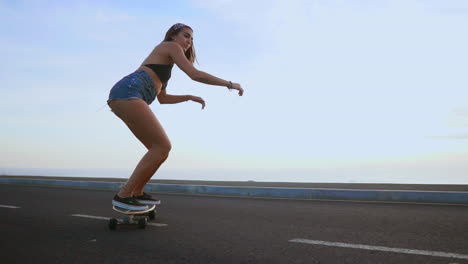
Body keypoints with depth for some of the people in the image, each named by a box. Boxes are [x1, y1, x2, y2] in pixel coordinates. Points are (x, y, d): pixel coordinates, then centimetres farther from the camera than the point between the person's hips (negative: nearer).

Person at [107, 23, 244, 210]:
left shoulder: (164, 61, 35)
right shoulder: (171, 46, 9)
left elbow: (162, 98, 36)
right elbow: (195, 74, -4)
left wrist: (189, 97, 31)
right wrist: (229, 84, 1)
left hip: (122, 96, 9)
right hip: (128, 92, -9)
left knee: (160, 148, 10)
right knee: (162, 147, -12)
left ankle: (137, 193, 17)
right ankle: (123, 195, -10)